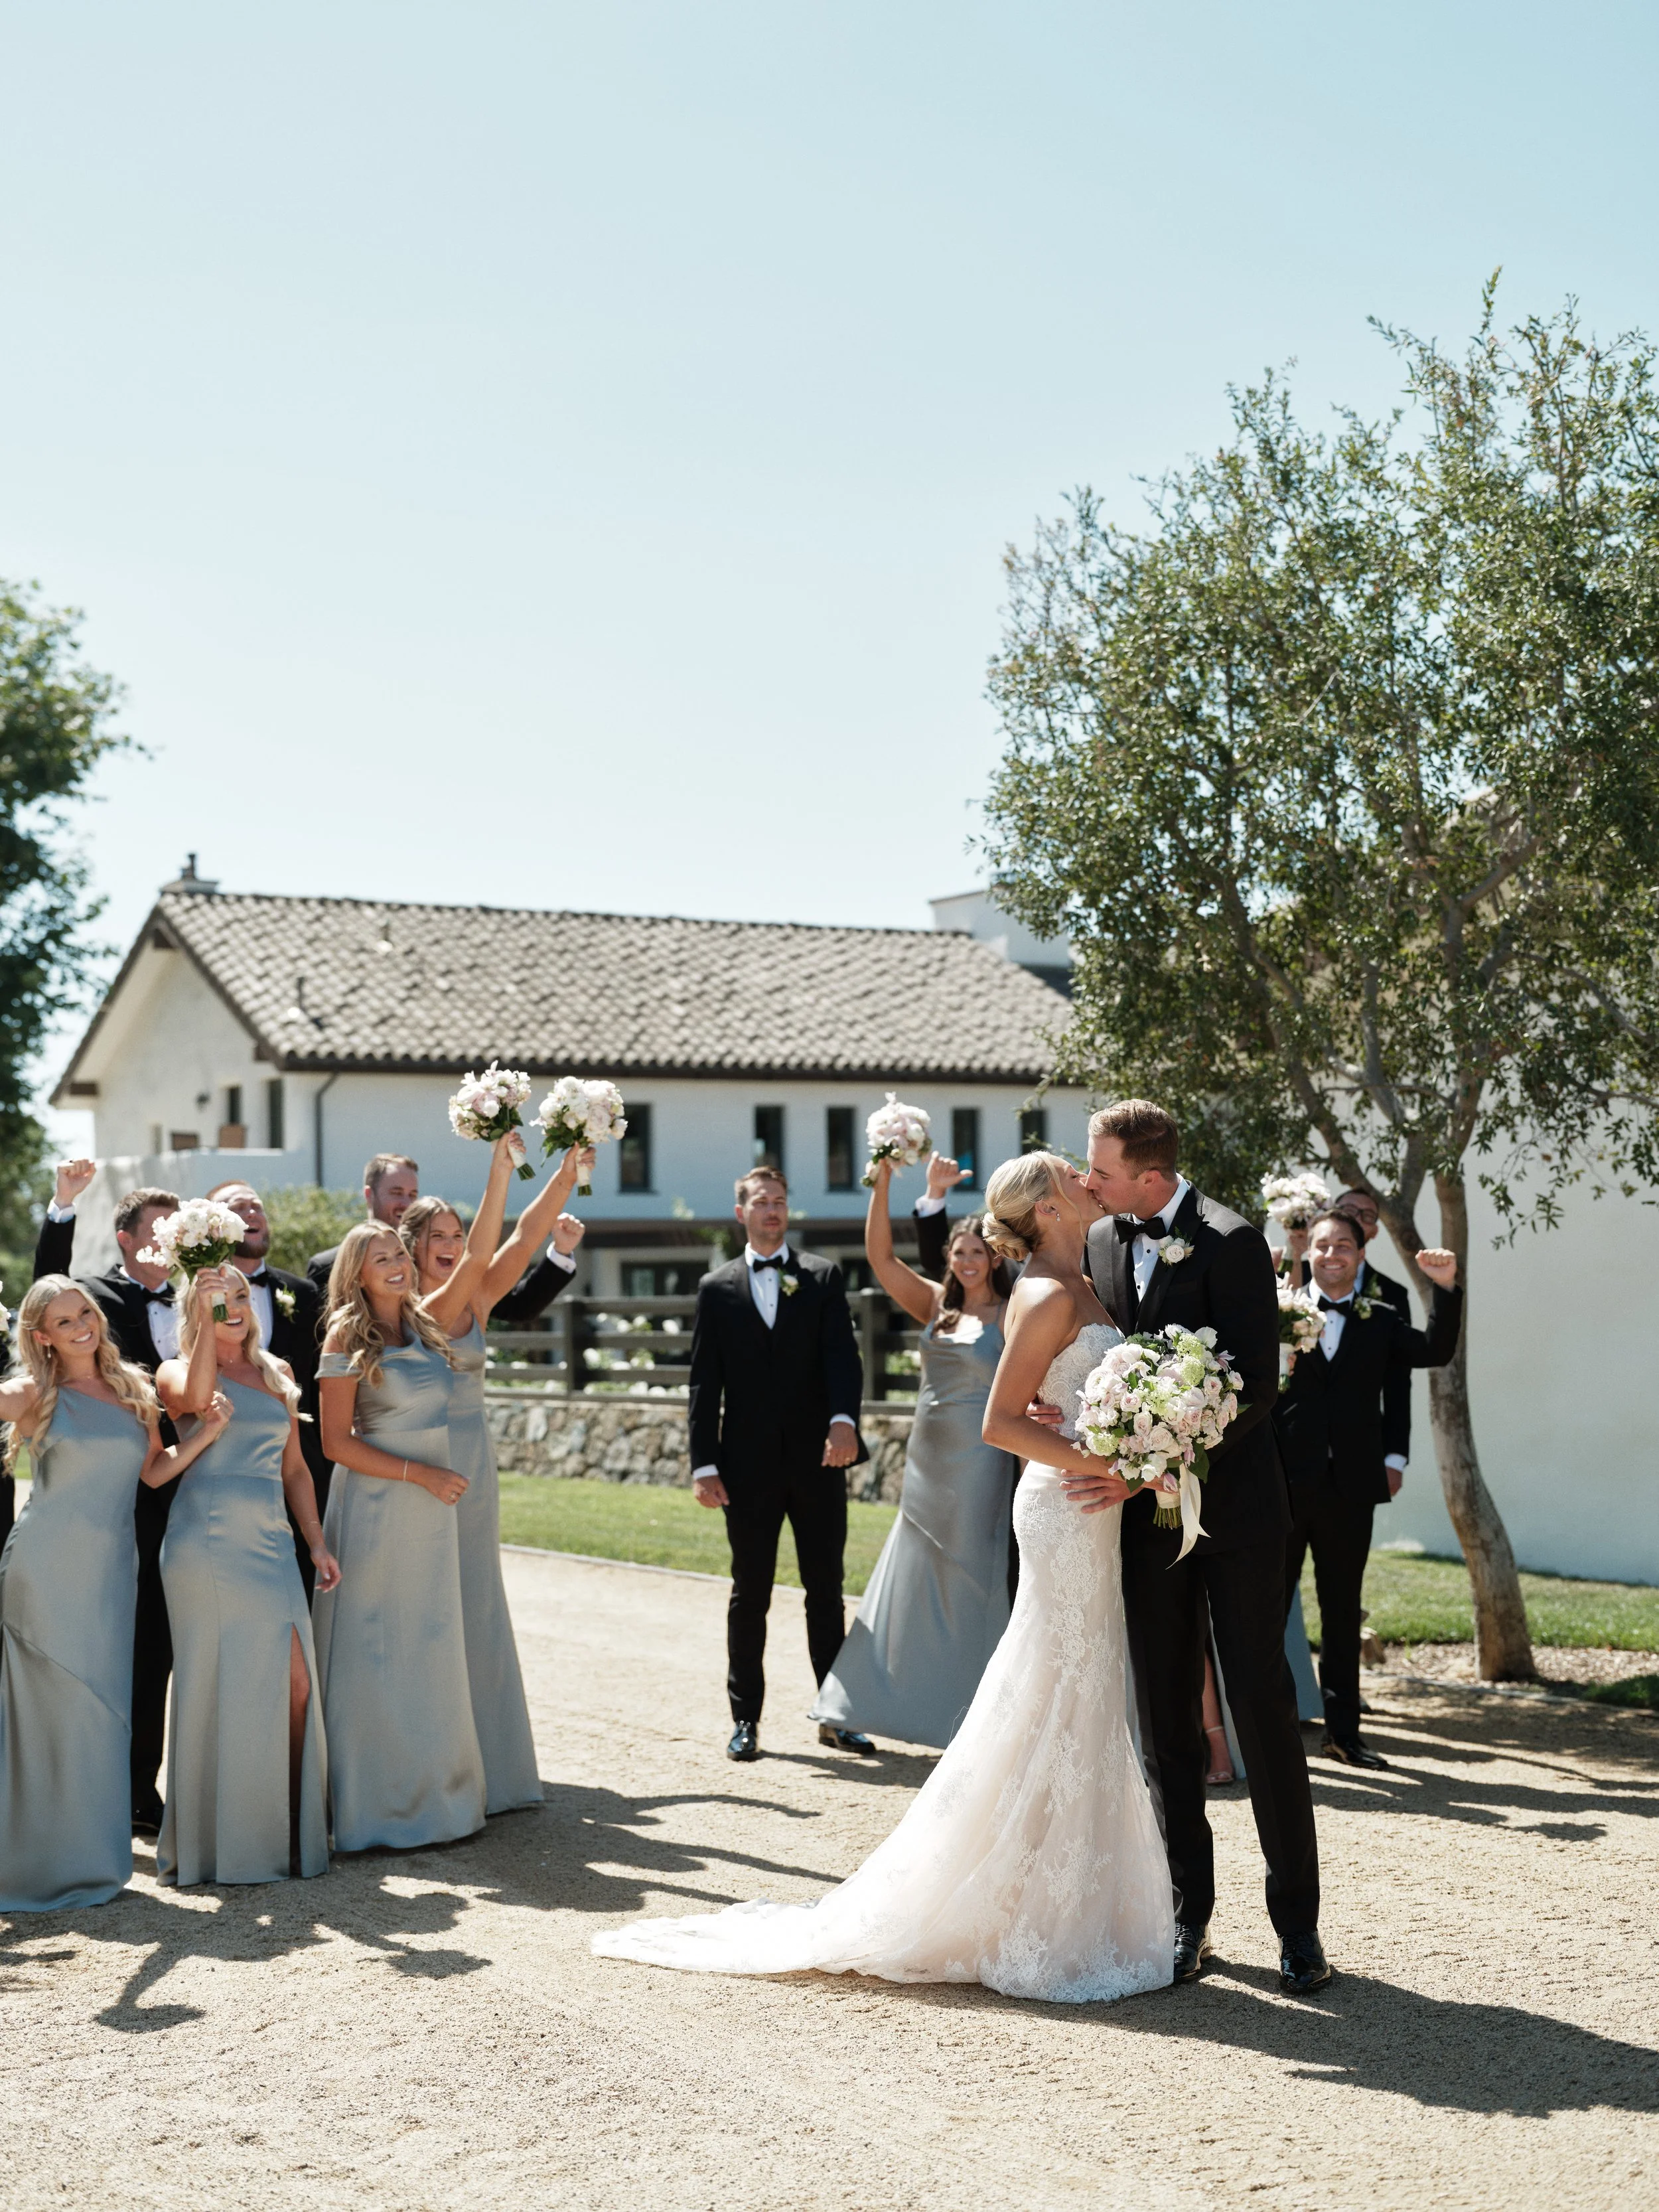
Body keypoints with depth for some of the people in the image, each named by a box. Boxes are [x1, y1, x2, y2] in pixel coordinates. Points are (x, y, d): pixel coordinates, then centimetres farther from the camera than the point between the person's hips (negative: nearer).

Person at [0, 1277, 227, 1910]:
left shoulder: (135, 1390, 10)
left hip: (111, 1568, 4)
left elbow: (154, 1471, 13)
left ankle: (91, 1855, 19)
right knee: (57, 1704, 0)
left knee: (103, 1705, 6)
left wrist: (207, 1432, 0)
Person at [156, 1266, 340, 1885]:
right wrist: (206, 1314, -22)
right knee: (215, 1687, -1)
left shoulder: (276, 1375, 18)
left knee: (296, 1684, -4)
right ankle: (211, 1839, 9)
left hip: (271, 1544, 5)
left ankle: (291, 1828, 7)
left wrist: (317, 1544, 14)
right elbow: (198, 1397, -23)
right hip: (206, 1541, -5)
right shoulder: (177, 1371, 3)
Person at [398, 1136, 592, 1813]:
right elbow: (475, 1262, -27)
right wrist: (499, 1174, -32)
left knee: (475, 1611, 13)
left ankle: (484, 1764, 22)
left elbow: (521, 1240, -2)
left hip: (474, 1470, 7)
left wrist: (566, 1176, -13)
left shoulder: (475, 1304, 7)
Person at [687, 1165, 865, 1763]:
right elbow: (704, 1383, 4)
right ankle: (745, 1719, 14)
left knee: (826, 1590, 7)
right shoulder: (717, 1288, 7)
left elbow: (843, 1355, -6)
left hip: (817, 1460, 0)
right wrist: (704, 1464, -4)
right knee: (750, 1595, 6)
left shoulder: (822, 1277, 6)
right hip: (750, 1466, 0)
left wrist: (844, 1418, -25)